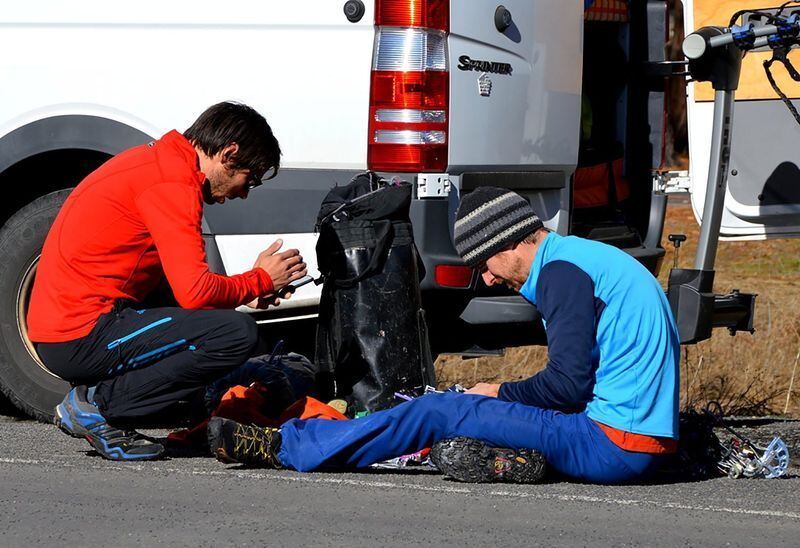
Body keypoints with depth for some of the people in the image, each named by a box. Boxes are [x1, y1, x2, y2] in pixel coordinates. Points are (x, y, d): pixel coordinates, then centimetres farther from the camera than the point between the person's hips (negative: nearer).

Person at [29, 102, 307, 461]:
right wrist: (260, 281, -2)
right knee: (237, 334, -18)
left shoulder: (155, 160, 18)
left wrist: (241, 292, 13)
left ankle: (92, 397, 9)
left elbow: (178, 280, 24)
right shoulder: (172, 183, -14)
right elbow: (194, 292, -20)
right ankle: (97, 405, -9)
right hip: (83, 335, -11)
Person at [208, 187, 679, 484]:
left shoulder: (562, 272, -11)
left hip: (612, 446, -9)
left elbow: (567, 382, -16)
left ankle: (283, 448, -1)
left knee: (438, 412, -6)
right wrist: (504, 397, 14)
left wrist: (501, 393, 0)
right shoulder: (590, 257, 20)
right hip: (648, 447, 9)